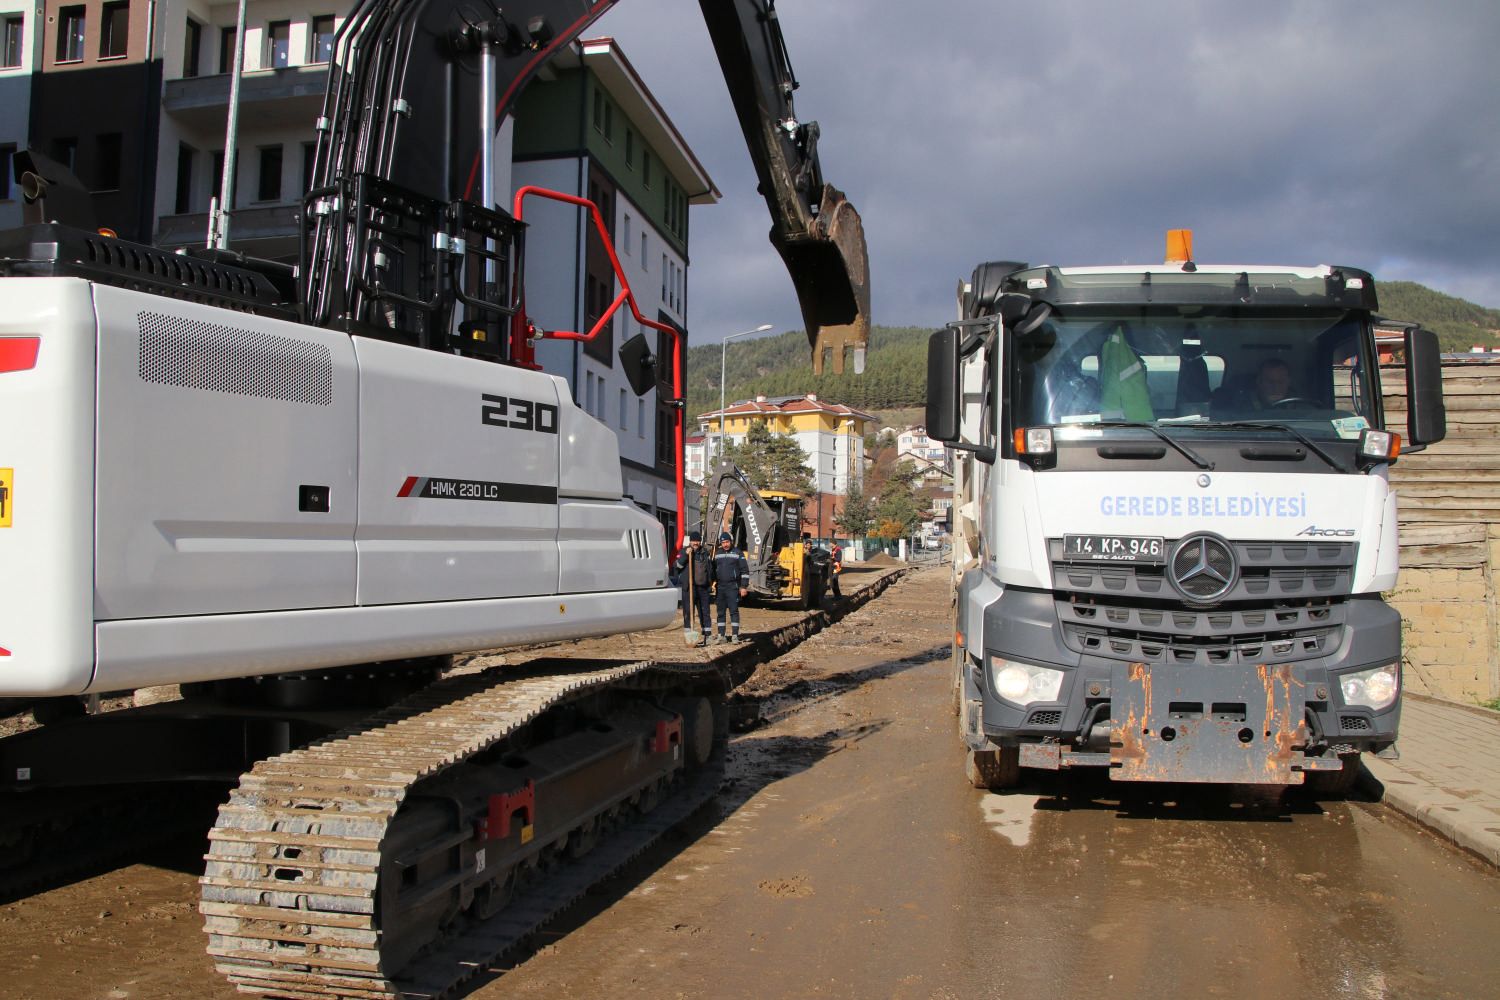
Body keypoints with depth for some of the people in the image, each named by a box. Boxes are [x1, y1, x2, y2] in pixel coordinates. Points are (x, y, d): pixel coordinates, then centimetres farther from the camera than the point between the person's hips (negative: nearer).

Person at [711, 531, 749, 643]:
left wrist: (744, 586, -8)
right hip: (720, 587, 5)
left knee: (734, 611, -6)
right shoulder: (717, 554, 12)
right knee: (720, 612, 6)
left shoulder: (738, 553, -1)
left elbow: (745, 571, -2)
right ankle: (721, 635, 11)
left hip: (733, 587, -4)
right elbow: (713, 569, 21)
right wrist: (713, 583, 12)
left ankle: (735, 635, -3)